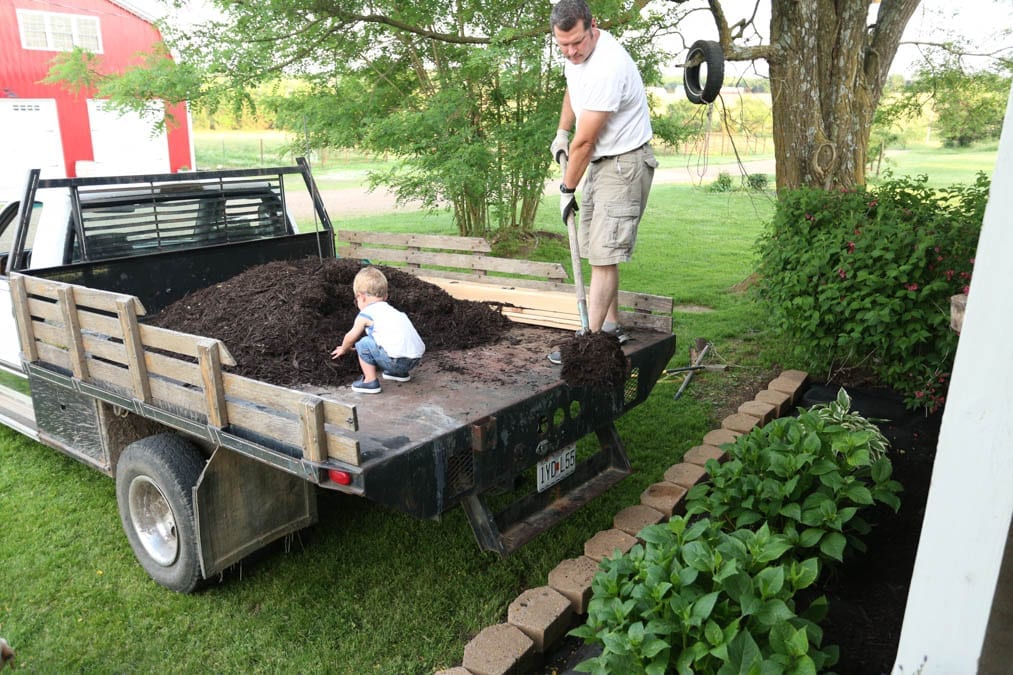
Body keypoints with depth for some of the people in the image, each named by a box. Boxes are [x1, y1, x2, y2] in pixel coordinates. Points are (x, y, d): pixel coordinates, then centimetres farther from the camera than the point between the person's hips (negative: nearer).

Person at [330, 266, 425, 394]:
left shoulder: (365, 314, 4)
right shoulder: (393, 311, 27)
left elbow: (351, 337, 18)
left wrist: (343, 349, 41)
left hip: (397, 360, -8)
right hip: (416, 358, 8)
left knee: (363, 344, 5)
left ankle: (370, 381, 5)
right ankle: (400, 373, 30)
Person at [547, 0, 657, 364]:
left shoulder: (606, 68, -28)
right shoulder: (577, 52, 3)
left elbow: (584, 141, -23)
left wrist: (567, 188, -12)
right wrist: (561, 132, 16)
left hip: (624, 163, -10)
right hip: (599, 160, 10)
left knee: (604, 253, -13)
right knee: (598, 249, 13)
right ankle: (611, 326, 24)